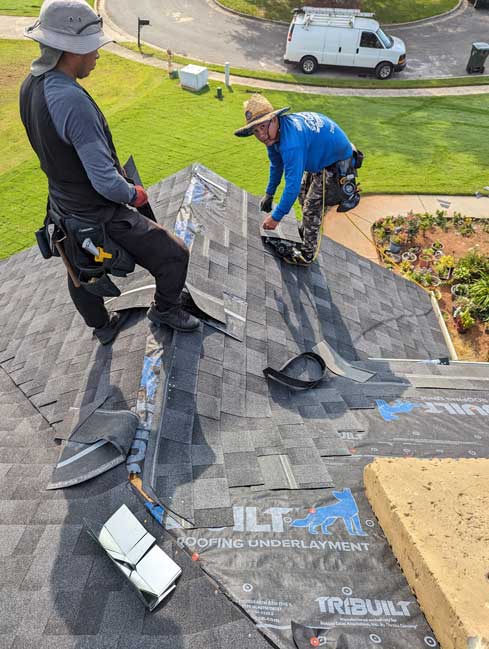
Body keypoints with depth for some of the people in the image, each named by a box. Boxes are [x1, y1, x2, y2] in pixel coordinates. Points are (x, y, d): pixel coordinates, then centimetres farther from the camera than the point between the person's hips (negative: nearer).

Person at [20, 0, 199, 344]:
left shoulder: (31, 85, -1)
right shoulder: (72, 101, -30)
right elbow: (105, 181, -30)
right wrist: (134, 194, -11)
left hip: (64, 204, 10)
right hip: (101, 216, -10)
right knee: (175, 255, 4)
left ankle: (103, 327, 53)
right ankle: (165, 309, 29)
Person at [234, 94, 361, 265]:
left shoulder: (291, 143, -41)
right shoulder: (273, 134, -10)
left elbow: (293, 184, -38)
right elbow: (276, 165, 9)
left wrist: (276, 217, -28)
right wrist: (269, 194, 18)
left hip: (336, 165, -10)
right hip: (320, 158, 10)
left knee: (312, 208, -5)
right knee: (303, 193, 26)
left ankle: (307, 255, 14)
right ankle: (305, 232, 50)